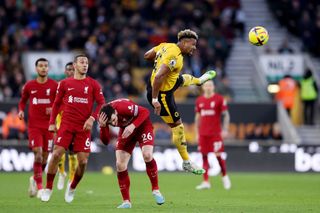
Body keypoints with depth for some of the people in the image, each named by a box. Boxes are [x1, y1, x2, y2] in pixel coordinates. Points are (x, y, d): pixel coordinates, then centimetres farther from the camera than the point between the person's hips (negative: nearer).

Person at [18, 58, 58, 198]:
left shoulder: (54, 85, 0)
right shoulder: (29, 86, 4)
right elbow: (23, 101, 19)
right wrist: (21, 110, -1)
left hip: (49, 125, 1)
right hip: (34, 125, -1)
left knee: (45, 157, 5)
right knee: (38, 154, -15)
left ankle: (34, 179, 32)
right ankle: (39, 187, -11)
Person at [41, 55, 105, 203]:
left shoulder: (93, 84, 5)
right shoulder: (64, 83, 8)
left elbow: (101, 103, 2)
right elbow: (57, 103, 14)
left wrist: (92, 118, -12)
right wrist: (52, 122, 7)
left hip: (84, 127, 0)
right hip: (66, 125, 0)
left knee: (83, 161, -4)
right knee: (56, 154, -11)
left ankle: (72, 188, 21)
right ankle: (48, 189, 1)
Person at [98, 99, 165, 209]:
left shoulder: (123, 107, -38)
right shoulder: (103, 117, -22)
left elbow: (145, 112, -29)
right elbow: (105, 141, -18)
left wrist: (133, 126, -42)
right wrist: (102, 126, -37)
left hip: (142, 125, -5)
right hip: (126, 130, 5)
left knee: (147, 155, -26)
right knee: (120, 165, -8)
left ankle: (156, 190, -6)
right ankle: (126, 201, 2)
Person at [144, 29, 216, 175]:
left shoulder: (166, 46, -5)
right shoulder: (175, 57, -30)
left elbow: (147, 56, 9)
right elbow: (158, 77, -36)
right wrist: (155, 100, -32)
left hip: (153, 85, 9)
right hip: (162, 94, -9)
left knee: (185, 79, 35)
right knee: (177, 127, 2)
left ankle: (199, 80, 71)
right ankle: (186, 163, 12)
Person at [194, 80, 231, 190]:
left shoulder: (219, 99, -2)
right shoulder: (199, 100, 10)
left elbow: (226, 115, -2)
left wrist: (225, 129, -10)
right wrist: (197, 132, 14)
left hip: (216, 133, -4)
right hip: (203, 133, 4)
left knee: (218, 155, -8)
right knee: (204, 156, 2)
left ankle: (225, 176, 15)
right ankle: (206, 182, 4)